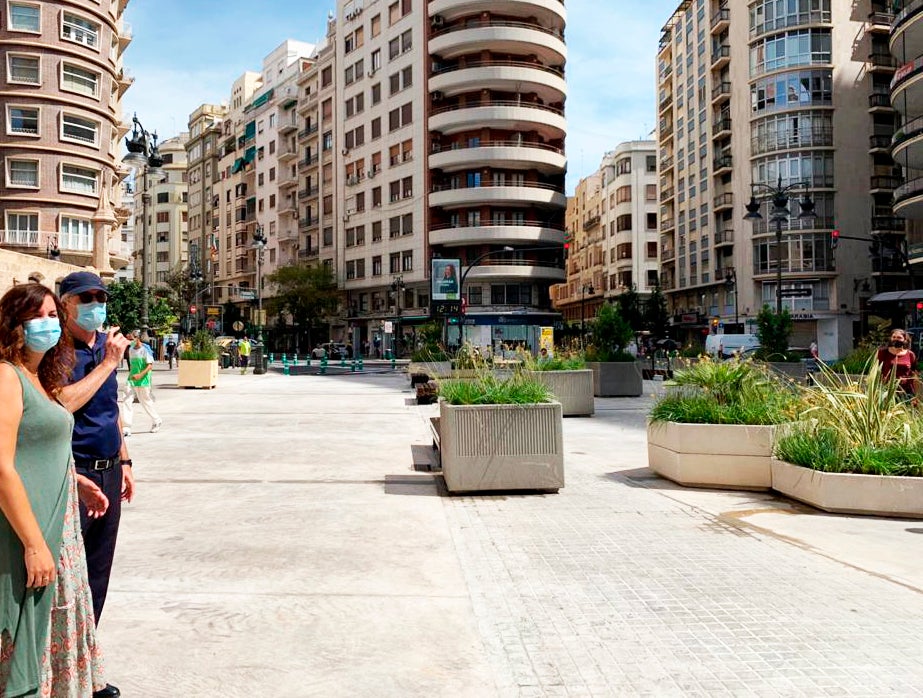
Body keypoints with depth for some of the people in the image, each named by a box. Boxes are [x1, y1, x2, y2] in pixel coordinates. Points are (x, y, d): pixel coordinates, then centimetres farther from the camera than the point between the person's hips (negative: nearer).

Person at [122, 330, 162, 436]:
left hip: (143, 381, -6)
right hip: (131, 380, 6)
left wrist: (140, 375, -27)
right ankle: (126, 428, -7)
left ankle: (157, 422, 28)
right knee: (127, 401, -6)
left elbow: (150, 365, -15)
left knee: (146, 402, 6)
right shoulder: (131, 349, 9)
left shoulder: (145, 350, -12)